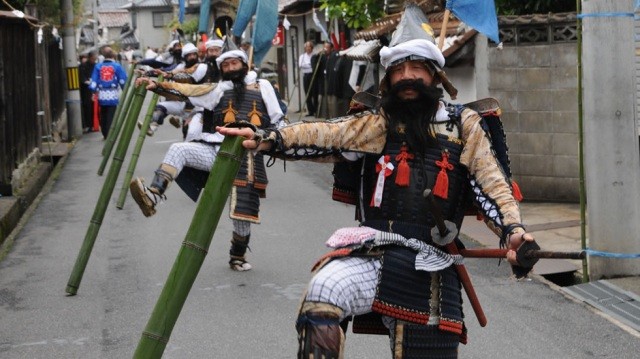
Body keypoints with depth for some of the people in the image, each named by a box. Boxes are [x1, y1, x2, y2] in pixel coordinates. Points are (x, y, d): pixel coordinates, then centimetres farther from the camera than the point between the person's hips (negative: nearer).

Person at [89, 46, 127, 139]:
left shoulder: (98, 66, 2)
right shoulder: (117, 66, -4)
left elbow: (94, 80, -2)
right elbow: (123, 80, -1)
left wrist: (94, 91, 2)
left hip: (102, 95, 2)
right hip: (113, 95, -2)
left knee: (103, 116, 14)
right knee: (111, 117, 0)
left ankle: (105, 134, 18)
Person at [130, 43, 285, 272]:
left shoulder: (262, 87, 13)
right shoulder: (220, 89, 16)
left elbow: (277, 120, 16)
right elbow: (187, 91, 5)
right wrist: (156, 85, -6)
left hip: (245, 155, -1)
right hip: (216, 149, 1)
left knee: (244, 212, 1)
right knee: (178, 150, -26)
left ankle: (238, 256, 24)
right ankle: (153, 196, -43)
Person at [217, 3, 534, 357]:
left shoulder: (463, 125, 10)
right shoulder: (377, 124, 10)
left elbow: (491, 184, 4)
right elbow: (324, 135, -4)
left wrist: (512, 229, -15)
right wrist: (267, 139, -19)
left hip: (430, 270, 1)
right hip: (373, 254, -1)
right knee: (323, 291, -30)